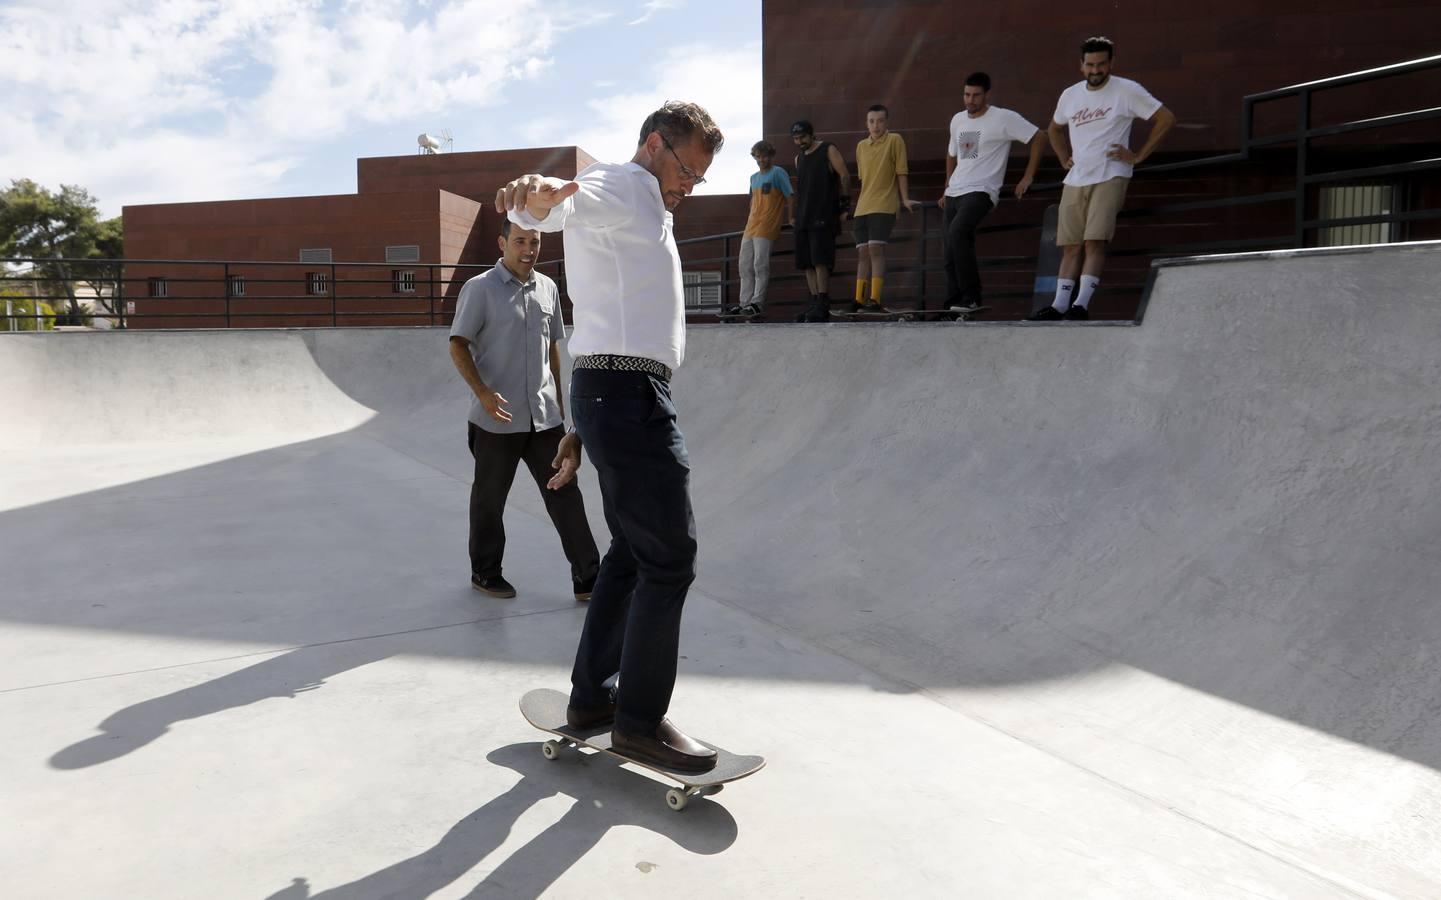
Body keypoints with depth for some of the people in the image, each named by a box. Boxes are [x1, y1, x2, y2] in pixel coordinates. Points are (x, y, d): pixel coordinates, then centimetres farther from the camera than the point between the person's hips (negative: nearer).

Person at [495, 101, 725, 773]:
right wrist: (538, 190, -50)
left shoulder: (641, 214, 29)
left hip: (617, 394, 11)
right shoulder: (619, 189, -1)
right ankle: (639, 720, 2)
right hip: (628, 393, -11)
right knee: (670, 555, -8)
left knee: (633, 552, 15)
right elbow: (538, 210, -25)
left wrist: (584, 427, 26)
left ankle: (591, 697, 25)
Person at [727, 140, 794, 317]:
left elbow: (790, 197, -3)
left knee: (760, 265, -10)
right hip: (750, 228, 8)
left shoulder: (778, 173, -1)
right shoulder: (754, 178, 19)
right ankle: (744, 303, 10)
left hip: (766, 229, -8)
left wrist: (791, 219, -7)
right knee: (745, 266, 6)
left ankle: (757, 303, -8)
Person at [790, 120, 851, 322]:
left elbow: (844, 176, -4)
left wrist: (844, 207, -9)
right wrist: (796, 216, 18)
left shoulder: (828, 150, 1)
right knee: (807, 263, 4)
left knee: (820, 260, -15)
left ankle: (822, 307, -15)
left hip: (823, 216, -7)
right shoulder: (799, 158, 20)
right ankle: (815, 304, 8)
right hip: (803, 218, 7)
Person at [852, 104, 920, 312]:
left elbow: (902, 172, -2)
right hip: (862, 207, 6)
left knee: (876, 248, -17)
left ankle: (875, 300, -19)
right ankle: (859, 301, 6)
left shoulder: (895, 140, 0)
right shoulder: (861, 146, 15)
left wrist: (905, 199, -7)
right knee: (862, 252, 4)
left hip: (884, 206, -6)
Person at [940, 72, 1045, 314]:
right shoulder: (957, 120, 16)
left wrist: (1028, 178, -6)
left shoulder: (1003, 118, -4)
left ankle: (971, 297, -25)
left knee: (957, 233, -30)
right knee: (951, 254, 2)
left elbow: (1039, 138, -3)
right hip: (953, 193, 7)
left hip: (981, 191, -7)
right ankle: (953, 306, 8)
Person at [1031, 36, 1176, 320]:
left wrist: (1139, 156, -5)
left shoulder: (1127, 91, -2)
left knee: (1095, 241, -17)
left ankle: (1082, 304, -20)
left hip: (1110, 177, -5)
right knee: (1070, 245, 3)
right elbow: (1055, 129, 31)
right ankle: (1060, 305, 4)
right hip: (1075, 180, 5)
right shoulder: (1070, 95, 12)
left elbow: (1166, 118, -2)